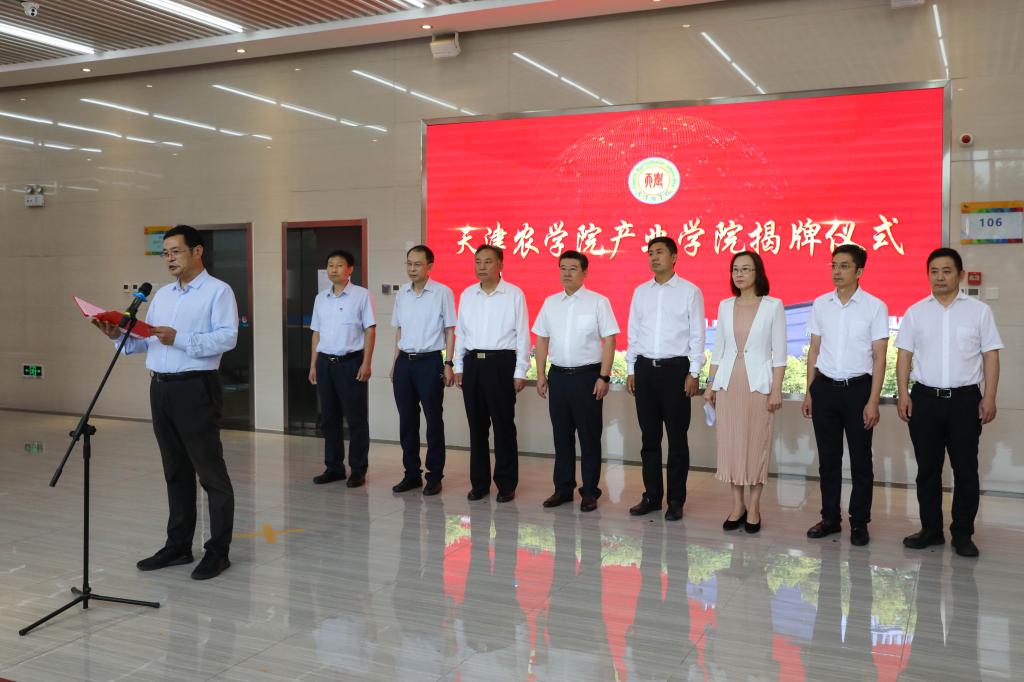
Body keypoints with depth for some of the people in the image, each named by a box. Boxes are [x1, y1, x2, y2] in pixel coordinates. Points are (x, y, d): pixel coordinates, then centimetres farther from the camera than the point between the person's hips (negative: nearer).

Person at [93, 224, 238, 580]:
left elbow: (226, 338, -16)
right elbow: (145, 341, 17)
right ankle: (178, 546, 23)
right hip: (160, 388, 7)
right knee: (175, 472, 14)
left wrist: (179, 339, -23)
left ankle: (218, 551, 5)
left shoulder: (218, 291, -4)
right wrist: (119, 336, -1)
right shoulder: (162, 295, 18)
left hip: (196, 389, -7)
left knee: (210, 472, -2)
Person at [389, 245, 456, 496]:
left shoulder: (442, 293, -5)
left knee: (434, 420, 2)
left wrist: (449, 364, -8)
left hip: (430, 362, -5)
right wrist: (395, 363, 13)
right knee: (407, 420, 9)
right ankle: (411, 473, 21)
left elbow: (449, 331, -3)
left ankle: (434, 476, 12)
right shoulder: (402, 294, 10)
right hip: (405, 362, 5)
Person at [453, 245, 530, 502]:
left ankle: (506, 485, 13)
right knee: (477, 425, 9)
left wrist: (520, 372, -7)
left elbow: (522, 335, -3)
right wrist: (458, 367, 10)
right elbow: (460, 332, 14)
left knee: (503, 426, 2)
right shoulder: (467, 295, 11)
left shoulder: (514, 294, -2)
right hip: (472, 363, 4)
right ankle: (479, 483, 19)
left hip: (501, 363, -4)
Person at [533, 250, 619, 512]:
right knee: (561, 435, 10)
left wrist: (604, 377, -12)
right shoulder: (550, 303, 9)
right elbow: (542, 339, 13)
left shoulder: (598, 302, -4)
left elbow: (609, 340, -6)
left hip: (587, 375, -4)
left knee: (589, 436, 3)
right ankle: (563, 488, 20)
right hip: (558, 375, 4)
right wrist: (541, 374, 7)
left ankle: (590, 491, 12)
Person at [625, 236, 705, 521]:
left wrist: (694, 373, -8)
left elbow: (697, 334, -3)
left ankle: (676, 500, 12)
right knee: (649, 436, 9)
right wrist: (631, 370, 8)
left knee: (677, 437, 3)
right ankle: (651, 496, 19)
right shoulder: (640, 291, 10)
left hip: (675, 368, -4)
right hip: (645, 368, 4)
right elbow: (633, 332, 12)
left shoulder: (690, 291, -1)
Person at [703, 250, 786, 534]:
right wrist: (710, 384, 8)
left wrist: (776, 390, -9)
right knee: (730, 442, 5)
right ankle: (737, 505, 16)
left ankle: (754, 507, 13)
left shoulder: (773, 306, -3)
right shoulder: (725, 306, 8)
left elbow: (780, 352, -4)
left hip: (758, 382, -3)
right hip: (728, 382, 4)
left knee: (757, 443, 2)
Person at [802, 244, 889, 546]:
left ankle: (859, 523, 17)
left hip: (858, 388, -3)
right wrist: (809, 392, 8)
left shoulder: (875, 307, -5)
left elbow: (879, 357, -5)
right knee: (828, 458, 11)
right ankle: (830, 518, 23)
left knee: (860, 459, 6)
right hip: (825, 387, 3)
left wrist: (873, 401, -10)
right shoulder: (820, 304, 5)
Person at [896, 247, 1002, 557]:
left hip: (965, 400, -1)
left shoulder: (979, 311, 2)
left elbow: (990, 356, 1)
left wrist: (989, 397, -6)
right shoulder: (915, 312, 6)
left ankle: (963, 534, 15)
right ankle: (931, 529, 20)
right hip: (925, 399, 2)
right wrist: (903, 393, -2)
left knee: (965, 470, 4)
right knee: (927, 469, 9)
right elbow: (904, 355, 6)